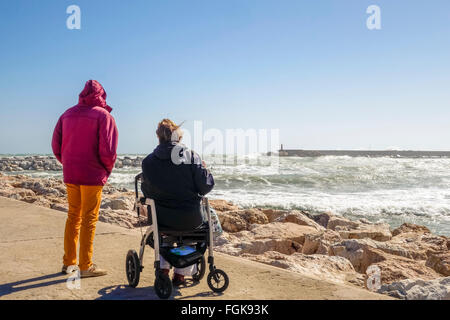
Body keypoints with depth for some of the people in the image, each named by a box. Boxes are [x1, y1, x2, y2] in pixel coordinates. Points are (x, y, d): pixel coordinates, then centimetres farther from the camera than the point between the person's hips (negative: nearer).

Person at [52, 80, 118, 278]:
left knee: (73, 216, 15)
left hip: (70, 175, 6)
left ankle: (68, 263, 22)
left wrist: (68, 165, 17)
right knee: (89, 219, 1)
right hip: (92, 175, -5)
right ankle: (85, 266, 6)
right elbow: (108, 150, -16)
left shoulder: (68, 114, 10)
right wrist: (108, 170, 1)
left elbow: (56, 146, 9)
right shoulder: (103, 115, -8)